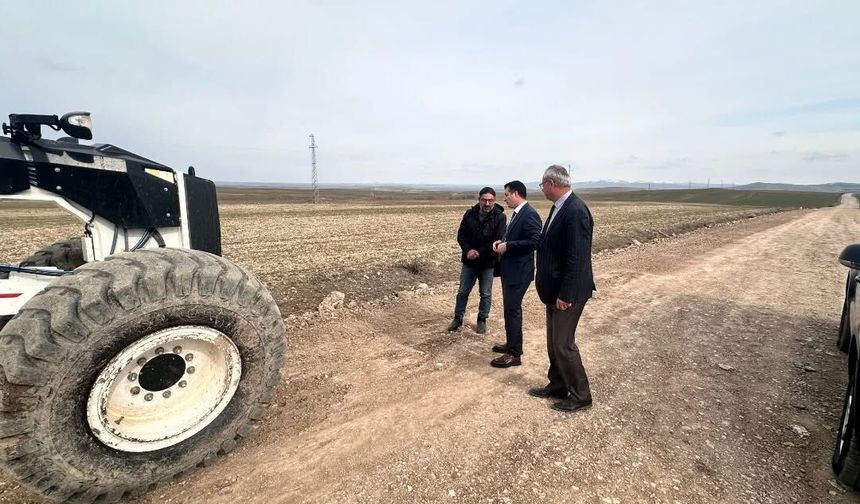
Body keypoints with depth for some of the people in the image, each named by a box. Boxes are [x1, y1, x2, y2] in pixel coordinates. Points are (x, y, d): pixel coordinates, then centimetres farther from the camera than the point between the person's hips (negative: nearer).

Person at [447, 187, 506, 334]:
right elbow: (461, 235, 1)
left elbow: (498, 240, -16)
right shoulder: (469, 214, 0)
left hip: (488, 262, -2)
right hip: (469, 261, 3)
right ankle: (458, 318, 25)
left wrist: (479, 253, -20)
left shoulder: (499, 217, -10)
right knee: (463, 291, 11)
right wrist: (468, 250, -16)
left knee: (486, 294, 10)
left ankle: (482, 320, 27)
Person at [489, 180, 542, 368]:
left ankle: (514, 354, 8)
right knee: (511, 308, 18)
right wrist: (502, 241, 4)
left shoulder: (529, 214, -17)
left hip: (519, 271, -10)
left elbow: (534, 242, -25)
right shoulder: (517, 213, 13)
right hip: (509, 269, 10)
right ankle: (512, 344, 33)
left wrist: (507, 246, -21)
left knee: (512, 310, -3)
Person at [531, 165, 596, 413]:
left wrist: (565, 295, -20)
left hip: (567, 291, -9)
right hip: (554, 288, 9)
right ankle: (557, 386, 35)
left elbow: (577, 258, -24)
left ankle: (580, 396, 22)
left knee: (563, 343, 2)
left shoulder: (576, 211, -22)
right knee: (553, 341, 18)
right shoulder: (559, 207, 8)